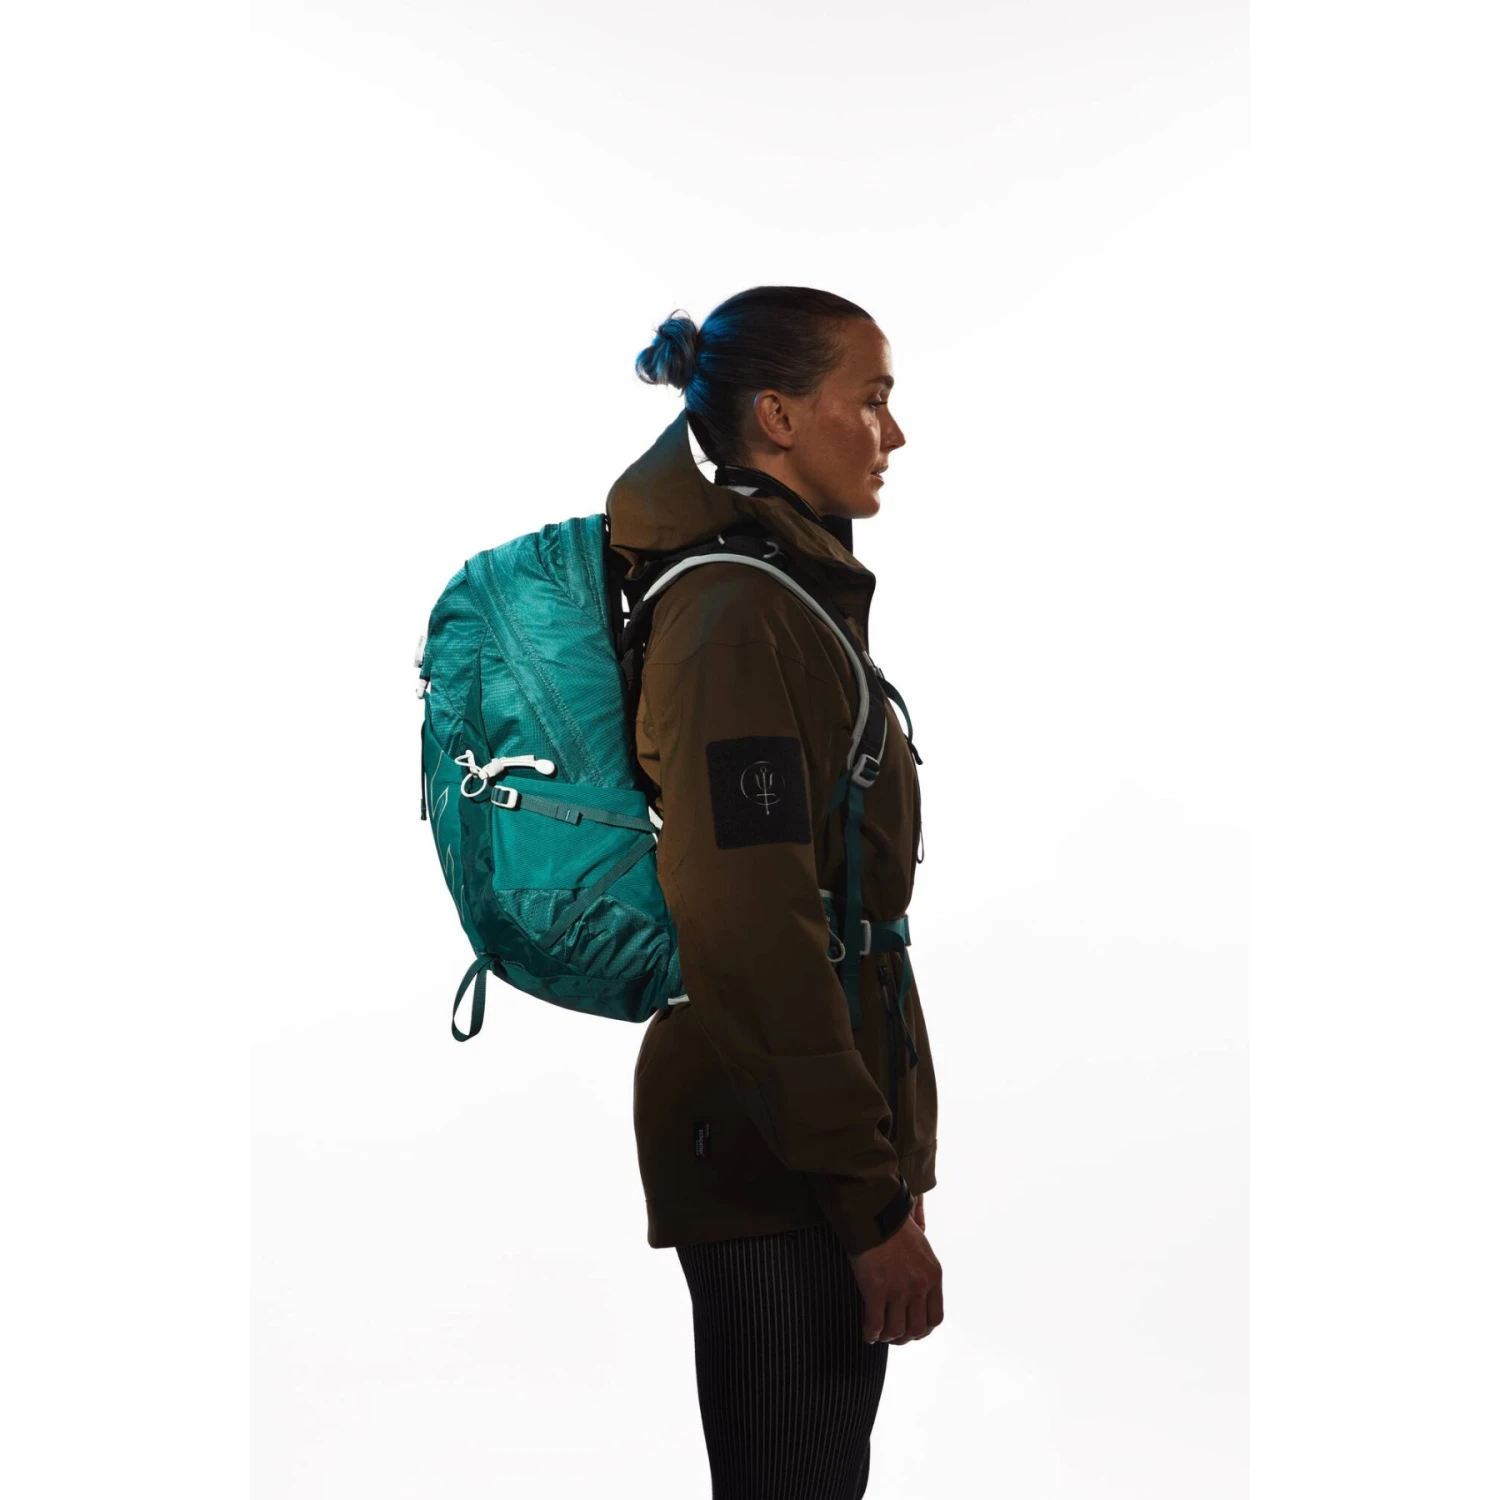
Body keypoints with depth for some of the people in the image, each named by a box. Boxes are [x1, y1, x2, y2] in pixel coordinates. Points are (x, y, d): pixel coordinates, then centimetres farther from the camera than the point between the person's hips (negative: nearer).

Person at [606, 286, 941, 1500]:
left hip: (834, 1151, 9)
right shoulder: (737, 611, -15)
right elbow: (755, 927, -22)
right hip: (778, 1171, -9)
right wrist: (871, 1198, -20)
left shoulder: (802, 596, 16)